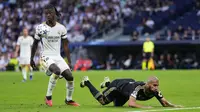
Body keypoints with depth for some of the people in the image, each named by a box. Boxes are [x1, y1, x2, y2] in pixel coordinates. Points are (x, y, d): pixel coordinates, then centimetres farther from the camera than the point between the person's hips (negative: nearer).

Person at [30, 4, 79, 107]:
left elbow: (65, 46, 8)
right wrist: (31, 59, 9)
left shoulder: (61, 28, 1)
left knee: (70, 76, -6)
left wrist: (69, 62, 7)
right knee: (57, 71, -32)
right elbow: (35, 44, 7)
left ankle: (69, 99, 19)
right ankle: (48, 97, -18)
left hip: (58, 57, 4)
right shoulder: (40, 28, -6)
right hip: (46, 57, -4)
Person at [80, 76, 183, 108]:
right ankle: (87, 82, 34)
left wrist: (174, 106, -43)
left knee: (117, 105, 31)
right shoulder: (138, 88, -49)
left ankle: (107, 83, 49)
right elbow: (131, 104, -60)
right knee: (102, 101, 14)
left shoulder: (155, 91, -32)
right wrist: (144, 107, -69)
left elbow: (164, 103, -25)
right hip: (118, 85, -6)